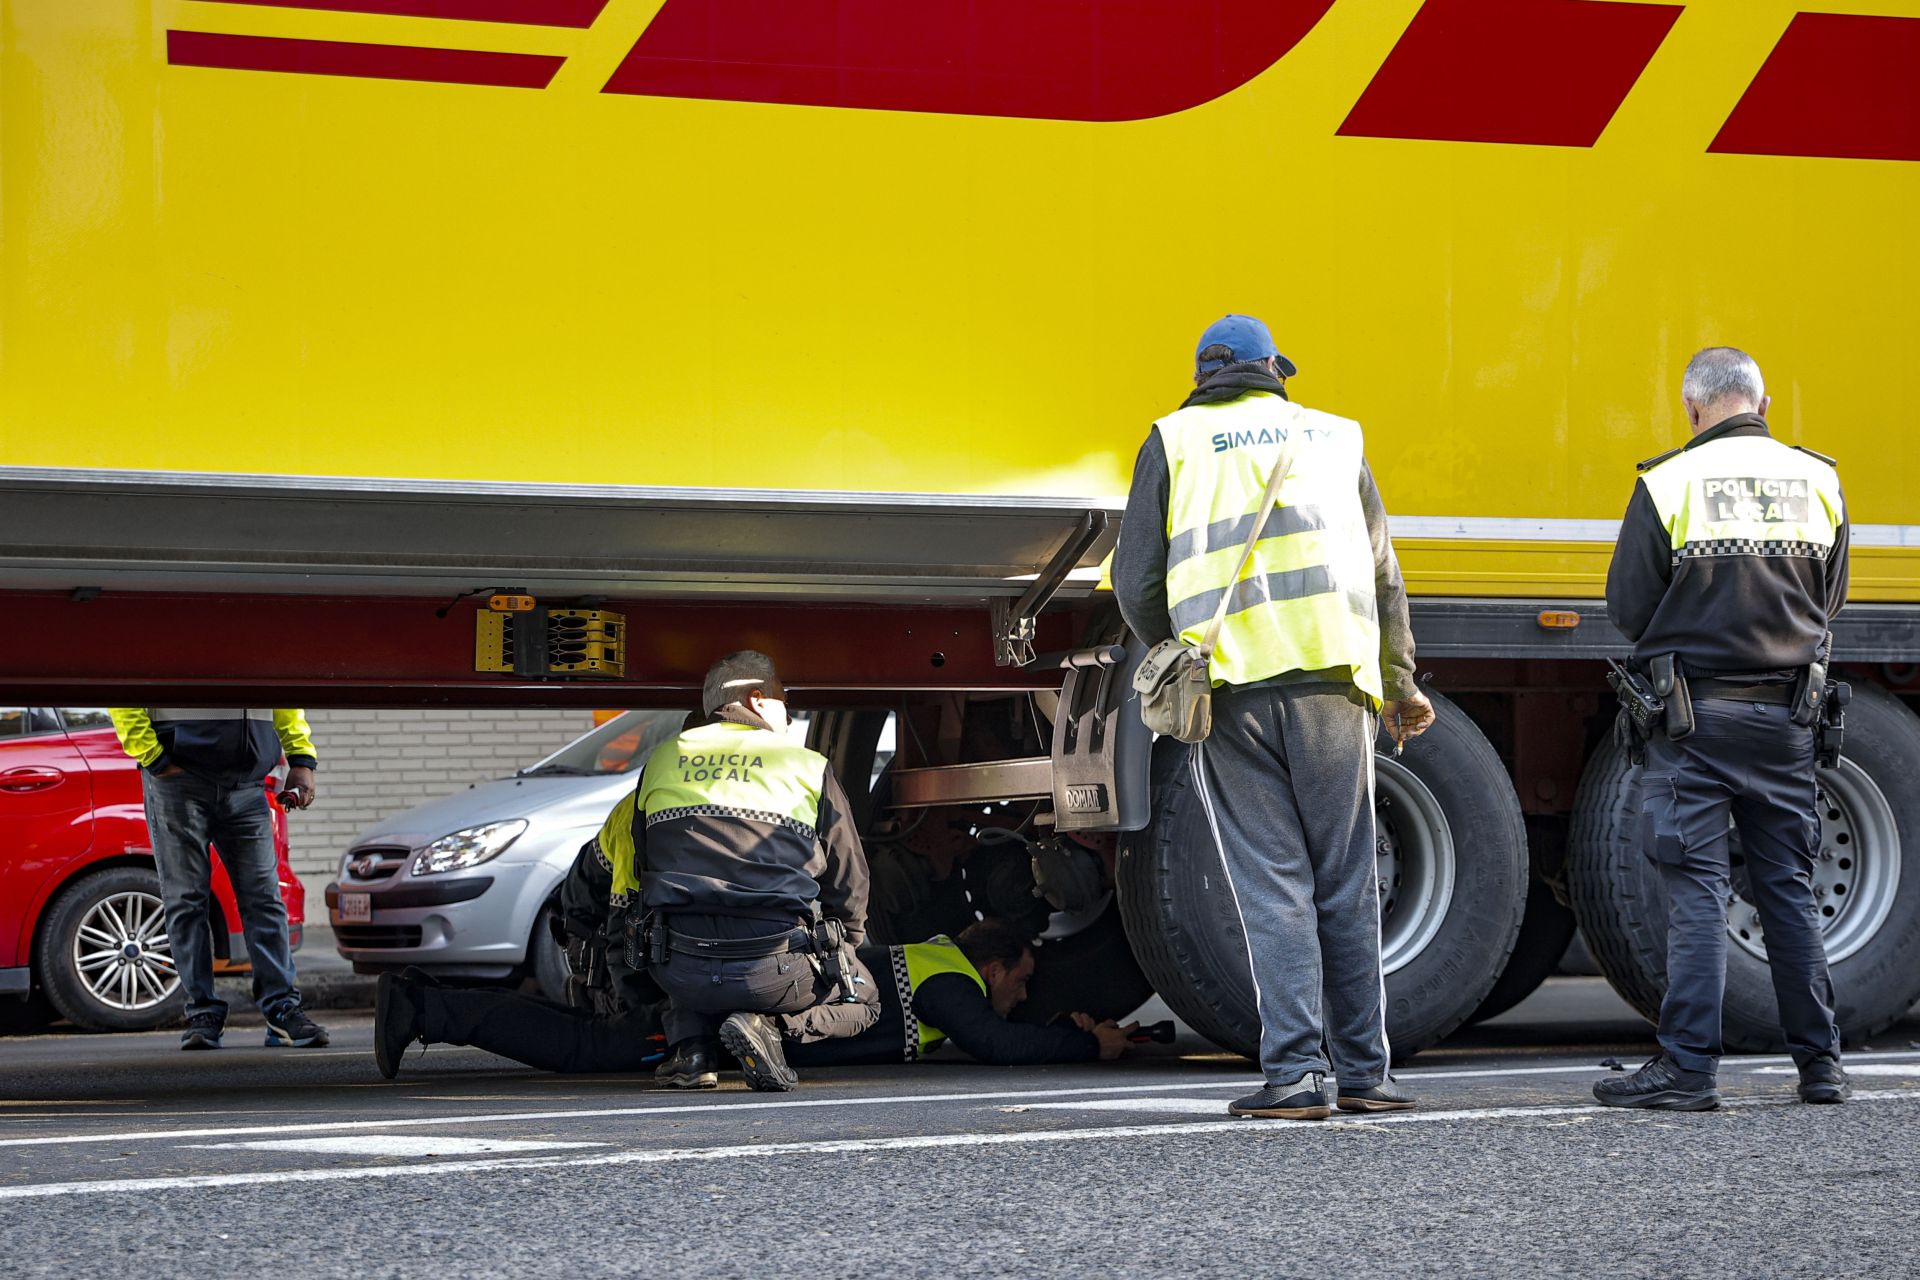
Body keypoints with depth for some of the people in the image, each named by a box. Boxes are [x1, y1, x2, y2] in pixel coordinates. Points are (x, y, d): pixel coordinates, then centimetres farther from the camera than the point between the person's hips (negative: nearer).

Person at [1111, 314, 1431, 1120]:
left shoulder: (1176, 440, 9)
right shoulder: (1333, 438, 17)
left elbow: (1137, 585, 4)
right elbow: (1383, 576, 18)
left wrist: (1177, 660, 23)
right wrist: (1400, 686, 30)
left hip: (1234, 691, -2)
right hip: (1331, 689, 2)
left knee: (1272, 887, -1)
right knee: (1346, 885, 8)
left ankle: (1295, 1075, -7)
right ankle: (1363, 1074, 10)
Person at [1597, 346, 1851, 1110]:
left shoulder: (1669, 483, -9)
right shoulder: (1818, 482, 5)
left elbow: (1627, 610, -5)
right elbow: (1829, 603, 14)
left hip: (1695, 711, -4)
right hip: (1786, 717, 4)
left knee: (1695, 889, -3)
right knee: (1788, 886, 11)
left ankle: (1687, 1068, -6)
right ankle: (1820, 1064, 15)